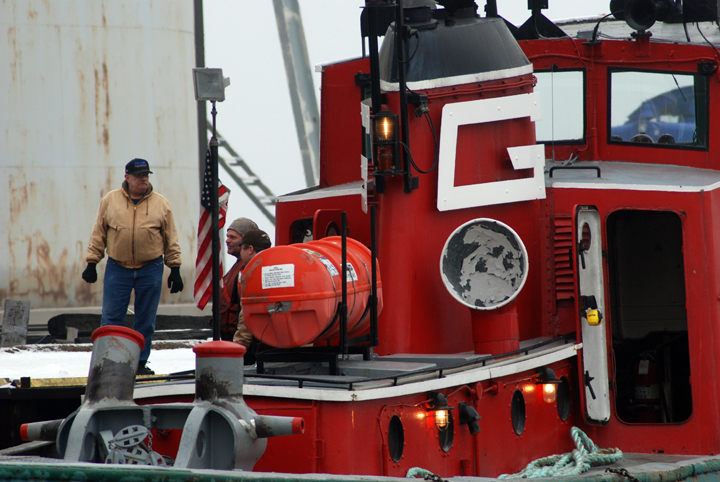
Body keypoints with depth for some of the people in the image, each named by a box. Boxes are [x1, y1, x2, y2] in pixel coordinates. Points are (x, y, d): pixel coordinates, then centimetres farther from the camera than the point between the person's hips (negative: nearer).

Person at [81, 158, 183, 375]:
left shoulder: (161, 204, 6)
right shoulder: (110, 200, 6)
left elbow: (171, 240, 8)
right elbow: (98, 235, 8)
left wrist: (175, 269, 3)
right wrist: (91, 263, 2)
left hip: (150, 270, 1)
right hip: (117, 269, -1)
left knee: (146, 320, 4)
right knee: (111, 318, -3)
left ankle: (140, 362, 13)